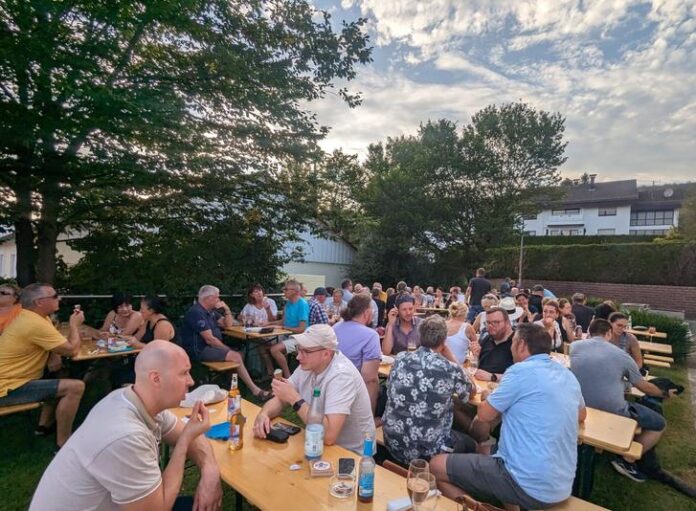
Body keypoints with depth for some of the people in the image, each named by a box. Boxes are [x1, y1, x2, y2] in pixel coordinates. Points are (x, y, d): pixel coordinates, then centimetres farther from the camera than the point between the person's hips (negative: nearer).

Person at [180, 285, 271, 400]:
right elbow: (209, 339, -22)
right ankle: (255, 390, -14)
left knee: (239, 355, -3)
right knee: (235, 357, -19)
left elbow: (228, 325, 17)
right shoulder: (196, 313, -19)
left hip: (209, 347, 10)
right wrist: (228, 350, -12)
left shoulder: (210, 311, 12)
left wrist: (226, 310, 0)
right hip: (199, 350, -10)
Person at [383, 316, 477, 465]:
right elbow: (472, 391, 7)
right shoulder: (451, 369, -16)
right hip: (428, 450, -4)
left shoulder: (401, 358, -6)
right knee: (470, 444, 27)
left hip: (393, 442, 4)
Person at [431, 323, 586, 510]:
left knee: (436, 465, 0)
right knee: (485, 452, 31)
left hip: (529, 485, -8)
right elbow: (581, 415, 27)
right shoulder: (568, 375, 7)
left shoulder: (521, 370, -15)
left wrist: (487, 402, 16)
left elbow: (484, 414, -6)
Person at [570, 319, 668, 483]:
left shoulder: (575, 347, 1)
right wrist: (664, 393, 30)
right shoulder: (621, 355, -5)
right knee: (660, 424, 18)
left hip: (582, 408, 5)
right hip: (614, 412, -5)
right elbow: (644, 386, 10)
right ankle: (626, 460, 14)